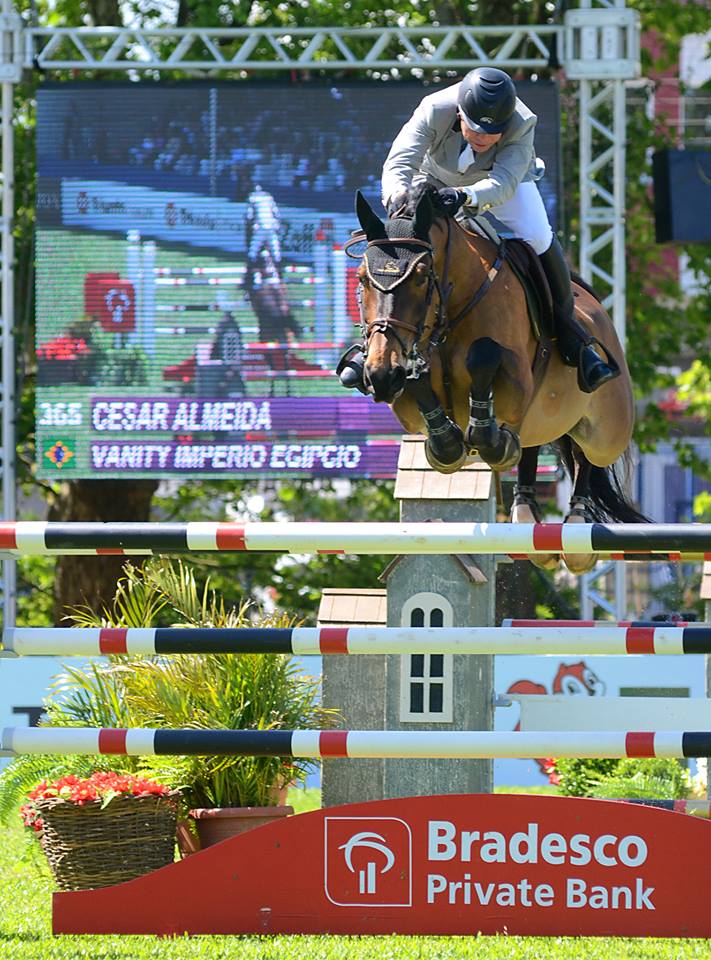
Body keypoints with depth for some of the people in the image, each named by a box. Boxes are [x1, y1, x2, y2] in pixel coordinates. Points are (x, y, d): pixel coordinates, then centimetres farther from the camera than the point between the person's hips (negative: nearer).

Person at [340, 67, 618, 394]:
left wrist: (467, 196, -69)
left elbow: (504, 183, -48)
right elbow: (398, 163, -45)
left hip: (505, 181, -1)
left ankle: (573, 343, -6)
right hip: (437, 181, 1)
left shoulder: (522, 125, -37)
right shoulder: (434, 111, -37)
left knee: (539, 239, -22)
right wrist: (397, 194, -69)